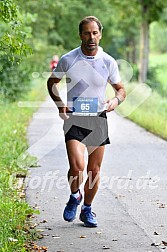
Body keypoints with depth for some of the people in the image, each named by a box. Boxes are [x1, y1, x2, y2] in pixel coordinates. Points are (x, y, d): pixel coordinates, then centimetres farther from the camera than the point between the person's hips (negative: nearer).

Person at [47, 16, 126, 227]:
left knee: (94, 170, 7)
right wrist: (60, 104, -3)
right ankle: (74, 196, 13)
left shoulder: (109, 62, -1)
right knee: (77, 166, -18)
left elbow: (120, 88, 12)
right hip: (74, 119, -2)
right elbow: (52, 82, 12)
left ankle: (87, 210, 26)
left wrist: (116, 100, -11)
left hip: (98, 119, 2)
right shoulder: (67, 60, -4)